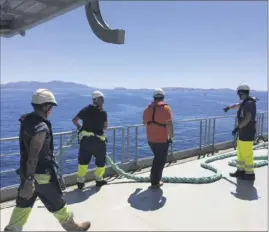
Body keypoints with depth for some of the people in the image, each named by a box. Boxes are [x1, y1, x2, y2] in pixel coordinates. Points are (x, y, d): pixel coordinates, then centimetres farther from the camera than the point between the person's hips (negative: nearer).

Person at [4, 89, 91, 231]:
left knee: (23, 203, 21)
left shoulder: (26, 120, 2)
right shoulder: (41, 127, -27)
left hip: (27, 171, 8)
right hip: (41, 173, -8)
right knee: (56, 203, 12)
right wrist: (30, 181, -30)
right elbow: (33, 155, -31)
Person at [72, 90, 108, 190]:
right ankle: (99, 179, 28)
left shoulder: (86, 109, 3)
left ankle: (80, 181, 17)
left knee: (83, 160, 16)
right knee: (101, 160, 16)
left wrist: (79, 127, 26)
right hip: (98, 140, -3)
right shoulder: (103, 112, -6)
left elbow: (74, 120, 8)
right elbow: (105, 127, 0)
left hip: (85, 139, 4)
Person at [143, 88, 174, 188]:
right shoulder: (165, 108, -13)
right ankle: (155, 182, 15)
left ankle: (154, 178, 32)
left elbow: (145, 123, 17)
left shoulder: (147, 109, 5)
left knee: (157, 158, 25)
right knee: (161, 160, 9)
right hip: (162, 140, -6)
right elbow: (169, 124, -19)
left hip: (150, 139, 6)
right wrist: (171, 137, -9)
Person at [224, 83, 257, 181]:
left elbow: (248, 118, -32)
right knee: (241, 153, 16)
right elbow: (238, 105, 34)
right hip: (243, 132, 10)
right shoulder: (245, 102, 11)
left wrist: (238, 127, -33)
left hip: (247, 133, -10)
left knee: (247, 154, -2)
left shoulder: (249, 103, -19)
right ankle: (241, 171, 26)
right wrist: (229, 107, 51)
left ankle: (250, 174, 10)